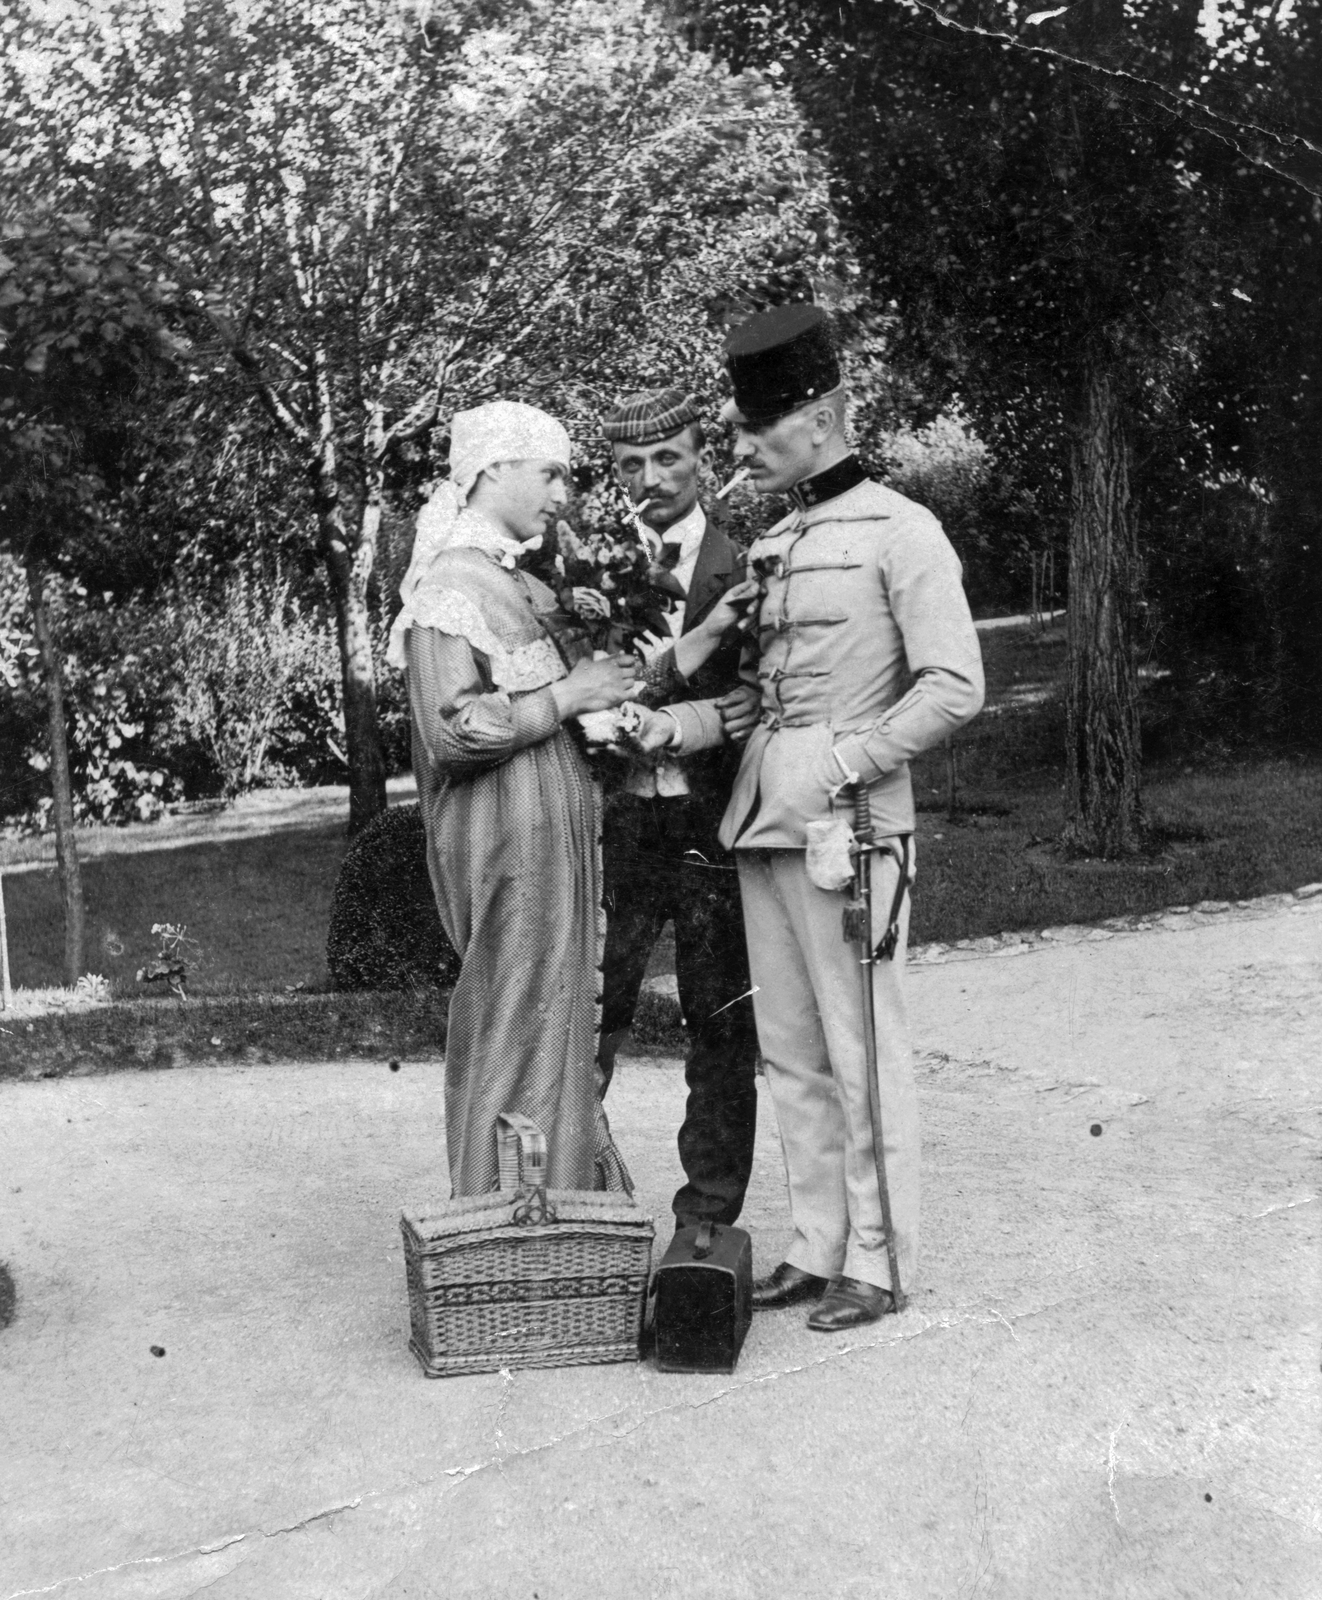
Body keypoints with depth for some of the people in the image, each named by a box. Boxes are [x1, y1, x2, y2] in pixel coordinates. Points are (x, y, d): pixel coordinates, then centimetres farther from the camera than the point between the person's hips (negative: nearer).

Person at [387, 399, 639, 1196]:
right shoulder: (450, 584, -12)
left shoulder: (514, 580, 17)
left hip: (555, 838, 9)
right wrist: (564, 697, -15)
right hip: (507, 841, -9)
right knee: (518, 1034, -3)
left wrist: (605, 690, 12)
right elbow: (451, 731, -22)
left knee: (563, 1028, 12)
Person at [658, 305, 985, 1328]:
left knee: (863, 1052, 0)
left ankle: (877, 1264, 12)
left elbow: (955, 687, -12)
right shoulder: (773, 545, 16)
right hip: (761, 821, 7)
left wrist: (844, 766, -16)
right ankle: (818, 1247, 24)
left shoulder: (899, 531, -6)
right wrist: (668, 726, 3)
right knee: (790, 1052, 12)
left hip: (849, 822, -7)